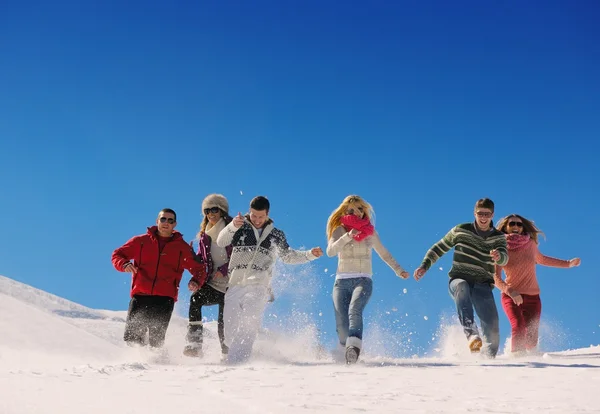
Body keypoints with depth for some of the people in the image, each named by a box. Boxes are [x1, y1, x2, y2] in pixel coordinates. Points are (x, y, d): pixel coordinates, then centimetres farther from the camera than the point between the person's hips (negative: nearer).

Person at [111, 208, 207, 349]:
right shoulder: (141, 241, 12)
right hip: (140, 296, 1)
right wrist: (124, 264, -8)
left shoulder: (182, 247, 13)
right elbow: (118, 254, 15)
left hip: (165, 299, -1)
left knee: (156, 340, -12)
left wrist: (196, 281, -8)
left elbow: (198, 269, 15)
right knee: (131, 337, -4)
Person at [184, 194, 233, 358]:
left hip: (230, 284, -4)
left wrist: (224, 269, -20)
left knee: (223, 321, -10)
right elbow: (200, 259, 15)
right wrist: (195, 279, -1)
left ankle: (227, 352, 8)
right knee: (195, 299, -24)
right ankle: (194, 344, -25)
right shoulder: (205, 236, 13)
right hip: (212, 283, 4)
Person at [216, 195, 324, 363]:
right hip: (235, 284, 1)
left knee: (250, 318, -28)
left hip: (258, 285, -1)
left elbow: (288, 256, 31)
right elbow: (221, 242, -6)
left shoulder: (276, 235, 17)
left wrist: (310, 254, 18)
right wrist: (233, 226, -24)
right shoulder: (240, 228, 10)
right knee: (230, 332, -3)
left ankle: (236, 358, -32)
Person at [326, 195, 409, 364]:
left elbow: (384, 253, 23)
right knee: (342, 325, -8)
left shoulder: (370, 232, 12)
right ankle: (346, 350, 18)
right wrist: (348, 236, -22)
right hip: (342, 281, 0)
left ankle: (353, 348, -48)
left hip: (363, 280, 0)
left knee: (355, 310, -30)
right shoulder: (339, 230, 6)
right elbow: (330, 251, -11)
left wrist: (398, 270, 15)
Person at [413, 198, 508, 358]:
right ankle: (471, 333, -56)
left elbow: (504, 258, -12)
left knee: (492, 326, -16)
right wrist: (424, 266, 3)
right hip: (458, 280, -1)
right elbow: (439, 248, 15)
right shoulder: (460, 230, 6)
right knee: (462, 287, -39)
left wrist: (499, 256, -37)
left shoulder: (499, 237, 7)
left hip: (483, 285, 2)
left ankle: (488, 356, 8)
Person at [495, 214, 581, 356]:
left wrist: (568, 263, 24)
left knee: (531, 338, -4)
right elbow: (496, 277, -15)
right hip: (510, 296, -2)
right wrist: (510, 291, -34)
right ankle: (517, 355, -15)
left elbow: (541, 259, 24)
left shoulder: (530, 244, 3)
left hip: (532, 297, 3)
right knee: (518, 328, -28)